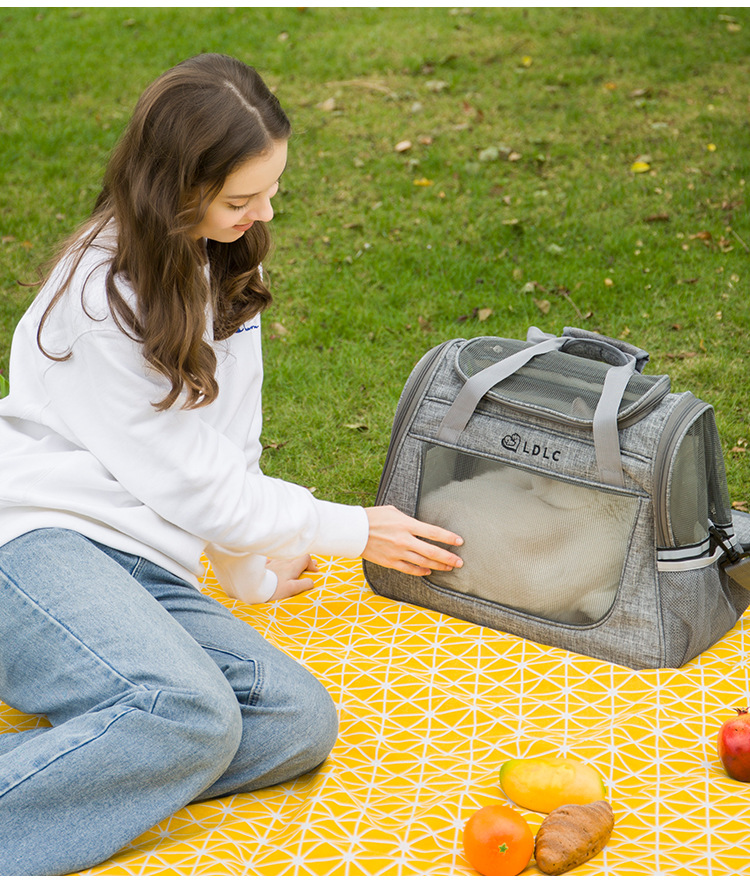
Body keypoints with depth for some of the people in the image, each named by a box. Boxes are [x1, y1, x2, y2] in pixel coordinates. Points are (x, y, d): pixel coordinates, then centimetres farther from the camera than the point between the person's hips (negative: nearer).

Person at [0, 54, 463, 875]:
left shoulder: (220, 267, 14)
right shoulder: (104, 289, -10)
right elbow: (189, 478, -7)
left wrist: (253, 572, 30)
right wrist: (353, 531, 3)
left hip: (146, 573, 8)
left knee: (299, 721, -19)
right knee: (189, 716, -36)